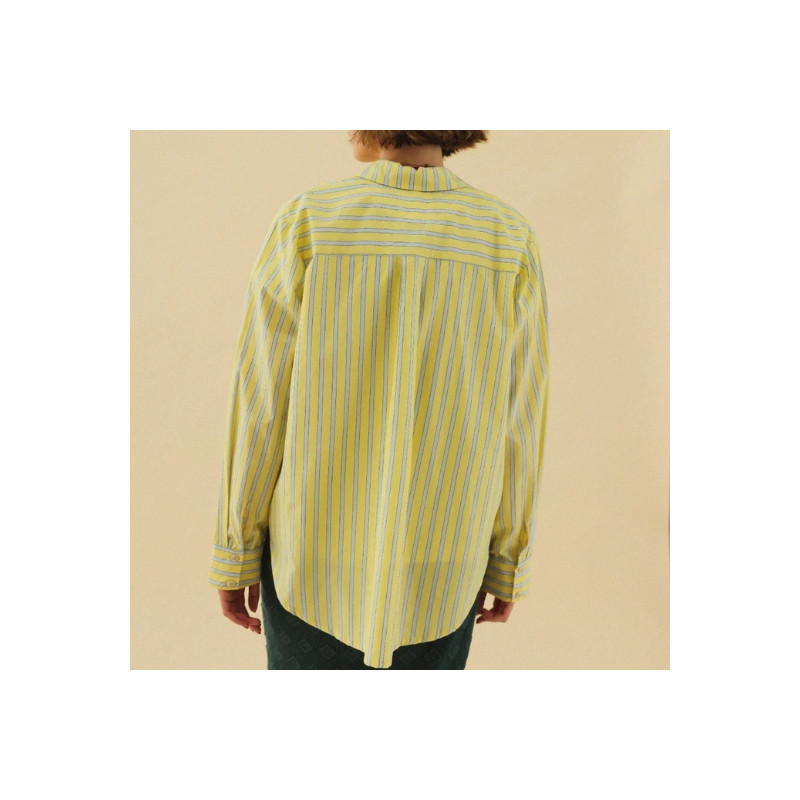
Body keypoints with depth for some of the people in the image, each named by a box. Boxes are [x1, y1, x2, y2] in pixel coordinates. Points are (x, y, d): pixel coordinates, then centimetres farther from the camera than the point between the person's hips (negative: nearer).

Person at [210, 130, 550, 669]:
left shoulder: (307, 224, -15)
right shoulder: (511, 243, -11)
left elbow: (262, 409, -12)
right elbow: (516, 426, -7)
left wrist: (236, 554, 1)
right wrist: (508, 564, 7)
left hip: (318, 560, -1)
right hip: (435, 571, 1)